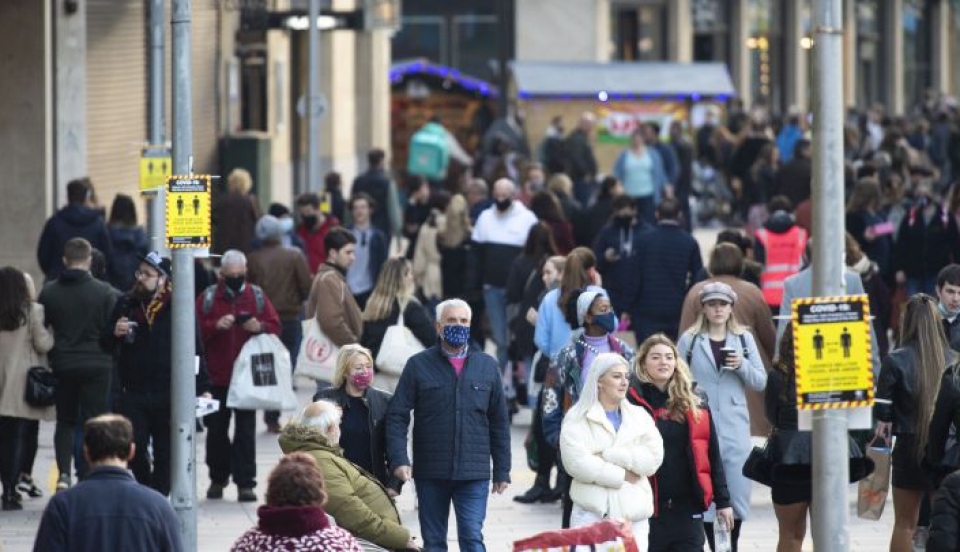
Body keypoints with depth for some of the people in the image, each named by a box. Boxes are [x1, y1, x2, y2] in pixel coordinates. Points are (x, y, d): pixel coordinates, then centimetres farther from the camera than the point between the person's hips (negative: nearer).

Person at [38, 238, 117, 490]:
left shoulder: (49, 292, -2)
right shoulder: (104, 292, -8)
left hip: (62, 365, 2)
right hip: (97, 365, -2)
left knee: (65, 421, 15)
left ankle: (63, 472, -2)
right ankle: (86, 478, 0)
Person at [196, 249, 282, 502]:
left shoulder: (257, 296, 4)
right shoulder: (208, 298, 1)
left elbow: (275, 327, 2)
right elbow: (197, 331, -6)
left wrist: (260, 327, -19)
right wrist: (215, 325, -23)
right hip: (217, 377, 0)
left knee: (245, 430, -1)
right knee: (216, 429, 8)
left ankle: (245, 482, 1)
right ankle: (217, 478, 21)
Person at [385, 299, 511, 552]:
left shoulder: (487, 366, 7)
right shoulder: (419, 365, 2)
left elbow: (499, 422, 10)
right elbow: (397, 416, -2)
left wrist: (502, 471, 7)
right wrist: (399, 459, -15)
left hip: (474, 474, 0)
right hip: (430, 474, 0)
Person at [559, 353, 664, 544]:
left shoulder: (640, 416, 15)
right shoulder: (578, 419, 3)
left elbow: (653, 457, 0)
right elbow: (577, 462, -11)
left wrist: (607, 455, -10)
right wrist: (622, 475, -7)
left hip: (633, 515, 4)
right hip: (592, 514, -4)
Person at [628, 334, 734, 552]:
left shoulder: (694, 403, 9)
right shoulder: (633, 402, -2)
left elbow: (712, 455, 11)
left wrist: (722, 500, 9)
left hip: (688, 504, 3)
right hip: (647, 503, -3)